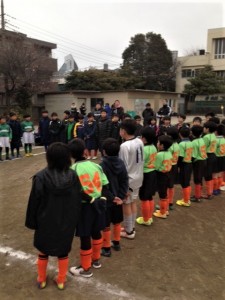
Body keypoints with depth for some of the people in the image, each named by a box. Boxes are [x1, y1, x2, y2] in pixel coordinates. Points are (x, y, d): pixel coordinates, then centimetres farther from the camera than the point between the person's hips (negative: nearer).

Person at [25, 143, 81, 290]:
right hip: (67, 222, 2)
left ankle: (42, 279, 39)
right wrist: (74, 221, 10)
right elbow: (78, 201, -4)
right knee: (63, 251, 21)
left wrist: (32, 222, 2)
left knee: (43, 251, 21)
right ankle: (61, 280, 35)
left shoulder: (41, 177, -22)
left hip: (45, 222, -1)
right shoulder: (73, 176, -13)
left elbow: (34, 203, -13)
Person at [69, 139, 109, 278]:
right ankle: (96, 260, 42)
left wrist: (90, 199, -10)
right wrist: (102, 199, 0)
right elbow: (105, 185, -1)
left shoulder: (73, 170, -14)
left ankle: (86, 268, 26)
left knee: (85, 237, 9)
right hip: (98, 204, 5)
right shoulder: (96, 166, 0)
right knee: (96, 233, 22)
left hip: (84, 206, -5)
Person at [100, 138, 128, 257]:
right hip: (118, 199, 6)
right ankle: (116, 243, 37)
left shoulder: (102, 166, -21)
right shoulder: (121, 163, -3)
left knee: (105, 225, 8)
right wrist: (121, 196, -5)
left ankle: (106, 248, 20)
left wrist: (112, 197, -14)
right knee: (117, 222, 21)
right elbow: (125, 181, -4)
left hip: (106, 200, -6)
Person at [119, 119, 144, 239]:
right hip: (138, 177, 8)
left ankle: (128, 231, 20)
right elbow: (141, 160, 7)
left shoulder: (125, 146, -25)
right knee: (133, 202, 20)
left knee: (126, 204, 8)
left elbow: (123, 167, -21)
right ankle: (131, 227, 34)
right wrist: (138, 172, 17)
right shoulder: (140, 142, -1)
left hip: (129, 180, -8)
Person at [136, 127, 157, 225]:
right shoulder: (154, 147, 3)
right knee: (150, 197, 20)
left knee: (144, 199, 7)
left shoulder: (144, 149, -23)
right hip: (152, 173, 9)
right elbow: (152, 161, 8)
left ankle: (145, 219, 20)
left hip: (145, 174, -8)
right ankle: (150, 217, 33)